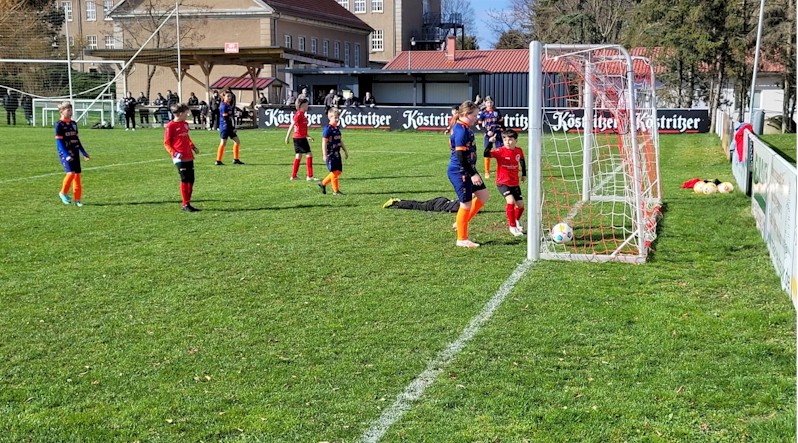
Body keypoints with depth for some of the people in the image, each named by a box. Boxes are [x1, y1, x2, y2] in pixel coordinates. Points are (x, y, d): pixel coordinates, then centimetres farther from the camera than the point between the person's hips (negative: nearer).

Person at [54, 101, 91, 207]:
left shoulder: (73, 124, 13)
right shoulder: (59, 125, -7)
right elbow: (59, 141, -12)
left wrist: (84, 153, 20)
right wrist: (66, 155, -22)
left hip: (75, 153, 6)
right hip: (65, 153, -6)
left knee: (77, 174, 3)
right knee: (71, 173, -20)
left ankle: (77, 199, 9)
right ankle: (63, 193, 3)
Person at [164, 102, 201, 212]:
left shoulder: (185, 124, 14)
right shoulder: (170, 126, -7)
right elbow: (166, 143, -5)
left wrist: (193, 147, 12)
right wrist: (174, 153, -17)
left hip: (189, 157, 7)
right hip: (180, 158, -7)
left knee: (191, 180, 7)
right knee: (185, 180, -7)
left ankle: (188, 203, 15)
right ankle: (185, 205, -1)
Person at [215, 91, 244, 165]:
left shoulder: (230, 106, 15)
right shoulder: (223, 106, -11)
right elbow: (225, 117, -16)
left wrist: (233, 127, 11)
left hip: (230, 127, 9)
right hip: (225, 127, -9)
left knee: (237, 142, 9)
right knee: (223, 143, -8)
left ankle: (236, 159, 16)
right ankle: (218, 161, -3)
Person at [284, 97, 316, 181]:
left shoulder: (302, 114, 15)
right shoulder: (299, 114, -15)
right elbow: (292, 125, -16)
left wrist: (307, 136, 25)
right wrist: (287, 136, -17)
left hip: (301, 137, 10)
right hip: (300, 138, -10)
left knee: (298, 156, 12)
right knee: (309, 155, -8)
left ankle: (293, 176, 16)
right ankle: (310, 176, -7)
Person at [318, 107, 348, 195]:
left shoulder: (337, 128, 11)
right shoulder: (327, 128, -13)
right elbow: (324, 142, -15)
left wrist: (345, 151, 23)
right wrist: (324, 155, -19)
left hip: (337, 153, 8)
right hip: (330, 154, -8)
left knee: (339, 171, 9)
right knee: (334, 171, -4)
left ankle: (323, 183, 22)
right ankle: (335, 190, 6)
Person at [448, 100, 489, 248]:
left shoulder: (465, 129, 10)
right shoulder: (461, 130, -20)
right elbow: (460, 156, -24)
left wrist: (473, 172, 24)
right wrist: (473, 174, -20)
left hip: (467, 170, 10)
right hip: (459, 172, -10)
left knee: (484, 196, 14)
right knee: (466, 204, -1)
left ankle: (461, 223, 24)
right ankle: (462, 239, 13)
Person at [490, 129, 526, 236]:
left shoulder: (519, 151, -2)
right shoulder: (500, 151, -16)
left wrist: (524, 174, 23)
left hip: (514, 183, 5)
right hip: (502, 182, -5)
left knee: (520, 205, 6)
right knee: (511, 201, -25)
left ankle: (517, 221, 41)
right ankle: (512, 227, -8)